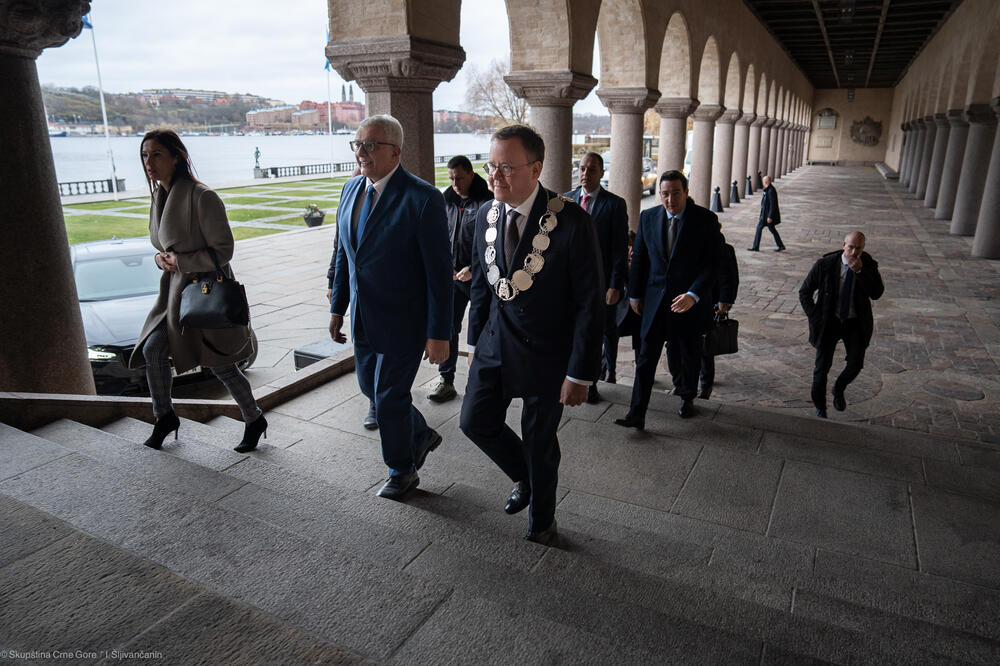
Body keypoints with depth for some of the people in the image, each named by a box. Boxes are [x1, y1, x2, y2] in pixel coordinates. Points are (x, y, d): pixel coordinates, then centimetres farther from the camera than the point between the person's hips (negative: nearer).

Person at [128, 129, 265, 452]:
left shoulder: (201, 197, -19)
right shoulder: (159, 196, 7)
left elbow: (223, 250, -17)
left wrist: (180, 261, -20)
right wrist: (161, 257, -3)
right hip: (175, 289, 7)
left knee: (220, 364, 2)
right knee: (152, 350, -2)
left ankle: (254, 420, 24)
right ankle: (164, 417, 22)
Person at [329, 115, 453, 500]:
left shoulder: (422, 199, -18)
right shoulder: (351, 190, 5)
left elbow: (439, 272, -18)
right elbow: (344, 254, 14)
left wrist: (439, 333, -18)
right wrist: (338, 307, 14)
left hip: (402, 320, -7)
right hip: (363, 318, 8)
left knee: (390, 396, 4)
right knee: (370, 386, 19)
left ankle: (401, 472, 29)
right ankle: (420, 436, 44)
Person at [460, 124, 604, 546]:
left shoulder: (571, 222, -20)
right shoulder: (486, 215, -1)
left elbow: (590, 303, -17)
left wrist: (581, 373, -16)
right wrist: (476, 340, 12)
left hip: (546, 352, -5)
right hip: (496, 344, 5)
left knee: (539, 440, 10)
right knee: (475, 421, 8)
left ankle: (542, 519, 38)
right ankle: (523, 478, 39)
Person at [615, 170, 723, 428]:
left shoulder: (706, 220, -8)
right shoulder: (648, 217, 1)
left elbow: (713, 263, -10)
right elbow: (639, 258, 8)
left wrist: (693, 295, -21)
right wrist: (635, 294, 8)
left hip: (691, 301, -1)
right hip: (655, 299, 2)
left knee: (689, 356, 16)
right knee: (646, 358, -1)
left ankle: (687, 398, 41)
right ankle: (637, 414, 2)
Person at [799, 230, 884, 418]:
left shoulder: (869, 265, -6)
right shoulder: (825, 264, -10)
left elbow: (877, 293, -19)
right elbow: (804, 292, -2)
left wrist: (860, 270, -27)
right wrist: (815, 317, -9)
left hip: (856, 323, 1)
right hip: (829, 322, -1)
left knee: (856, 364, -7)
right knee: (822, 368, 1)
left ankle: (839, 389, 27)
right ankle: (820, 409, 20)